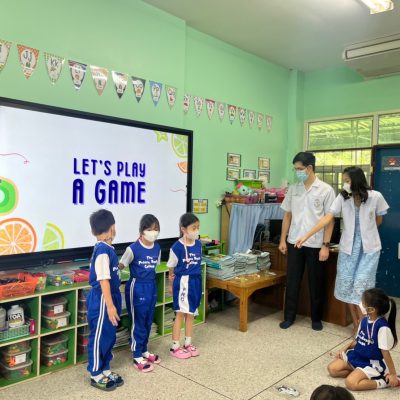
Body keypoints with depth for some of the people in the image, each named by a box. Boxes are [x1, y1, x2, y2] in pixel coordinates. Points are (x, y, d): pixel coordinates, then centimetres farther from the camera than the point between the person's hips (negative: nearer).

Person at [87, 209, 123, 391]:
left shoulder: (106, 248, 7)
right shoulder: (103, 251, -22)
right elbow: (103, 280, -23)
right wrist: (110, 305, -22)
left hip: (109, 297, 9)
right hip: (102, 300, -9)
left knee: (109, 336, 18)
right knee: (99, 337, 5)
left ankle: (104, 370, 32)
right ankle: (96, 375, 20)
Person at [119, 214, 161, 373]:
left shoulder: (157, 248, 0)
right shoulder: (133, 249, -18)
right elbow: (120, 266, -9)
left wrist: (151, 282, 14)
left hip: (151, 286, 6)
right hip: (137, 287, -6)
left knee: (148, 321, 17)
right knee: (138, 322, 4)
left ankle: (144, 350, 35)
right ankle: (137, 357, 18)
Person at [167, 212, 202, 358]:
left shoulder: (198, 244, 0)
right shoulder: (177, 247, -18)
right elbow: (171, 265, -4)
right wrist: (172, 277, 9)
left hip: (195, 281, 6)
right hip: (183, 281, -6)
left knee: (191, 313, 15)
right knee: (181, 314, 2)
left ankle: (188, 343, 28)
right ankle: (175, 347, 14)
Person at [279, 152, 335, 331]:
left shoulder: (326, 190, -6)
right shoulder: (293, 189, 5)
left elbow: (330, 220, -6)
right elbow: (287, 215, 9)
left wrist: (325, 245, -11)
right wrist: (282, 240, 6)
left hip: (315, 244, -3)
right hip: (294, 242, 3)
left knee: (316, 283, 9)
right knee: (292, 281, 9)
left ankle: (316, 318, 26)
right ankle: (289, 316, 23)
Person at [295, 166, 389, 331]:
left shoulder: (375, 197, -10)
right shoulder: (342, 198, -5)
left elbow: (378, 220, 6)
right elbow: (327, 218, -12)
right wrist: (306, 236, -20)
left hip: (369, 247, -2)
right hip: (348, 246, 3)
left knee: (361, 284, -7)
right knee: (346, 284, 5)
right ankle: (356, 324, 21)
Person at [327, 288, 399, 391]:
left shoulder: (382, 327, -26)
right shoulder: (364, 320, -2)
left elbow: (385, 352, -19)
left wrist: (393, 374, -13)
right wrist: (345, 348, 0)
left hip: (372, 363, -7)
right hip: (357, 356, 7)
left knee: (351, 383, -25)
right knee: (332, 369, -2)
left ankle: (383, 382, -6)